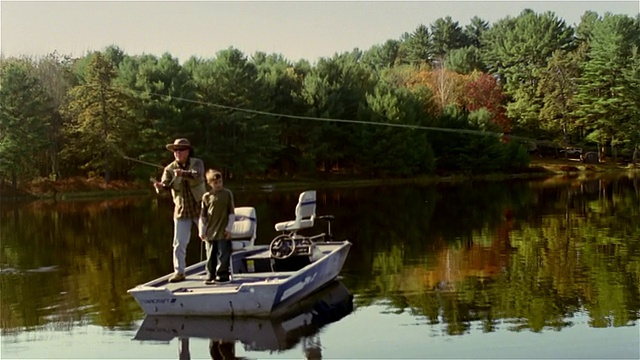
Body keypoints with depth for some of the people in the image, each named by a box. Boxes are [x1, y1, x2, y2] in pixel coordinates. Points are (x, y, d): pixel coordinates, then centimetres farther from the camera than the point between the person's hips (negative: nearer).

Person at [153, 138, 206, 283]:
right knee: (179, 244, 0)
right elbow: (166, 184, -17)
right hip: (181, 211, 2)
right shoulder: (170, 169, -3)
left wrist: (183, 173, -51)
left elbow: (197, 175, -31)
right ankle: (179, 272, 9)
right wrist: (160, 186, -42)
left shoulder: (197, 163, -9)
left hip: (199, 209, -2)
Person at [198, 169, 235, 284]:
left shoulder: (227, 193, 1)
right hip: (210, 232, 2)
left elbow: (231, 213, 1)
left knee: (223, 255, -1)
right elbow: (203, 215, 7)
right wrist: (202, 231, 3)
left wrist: (229, 228, -4)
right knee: (211, 256, 8)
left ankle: (222, 275, 5)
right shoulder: (206, 196, 4)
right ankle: (211, 276, 15)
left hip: (223, 232, -2)